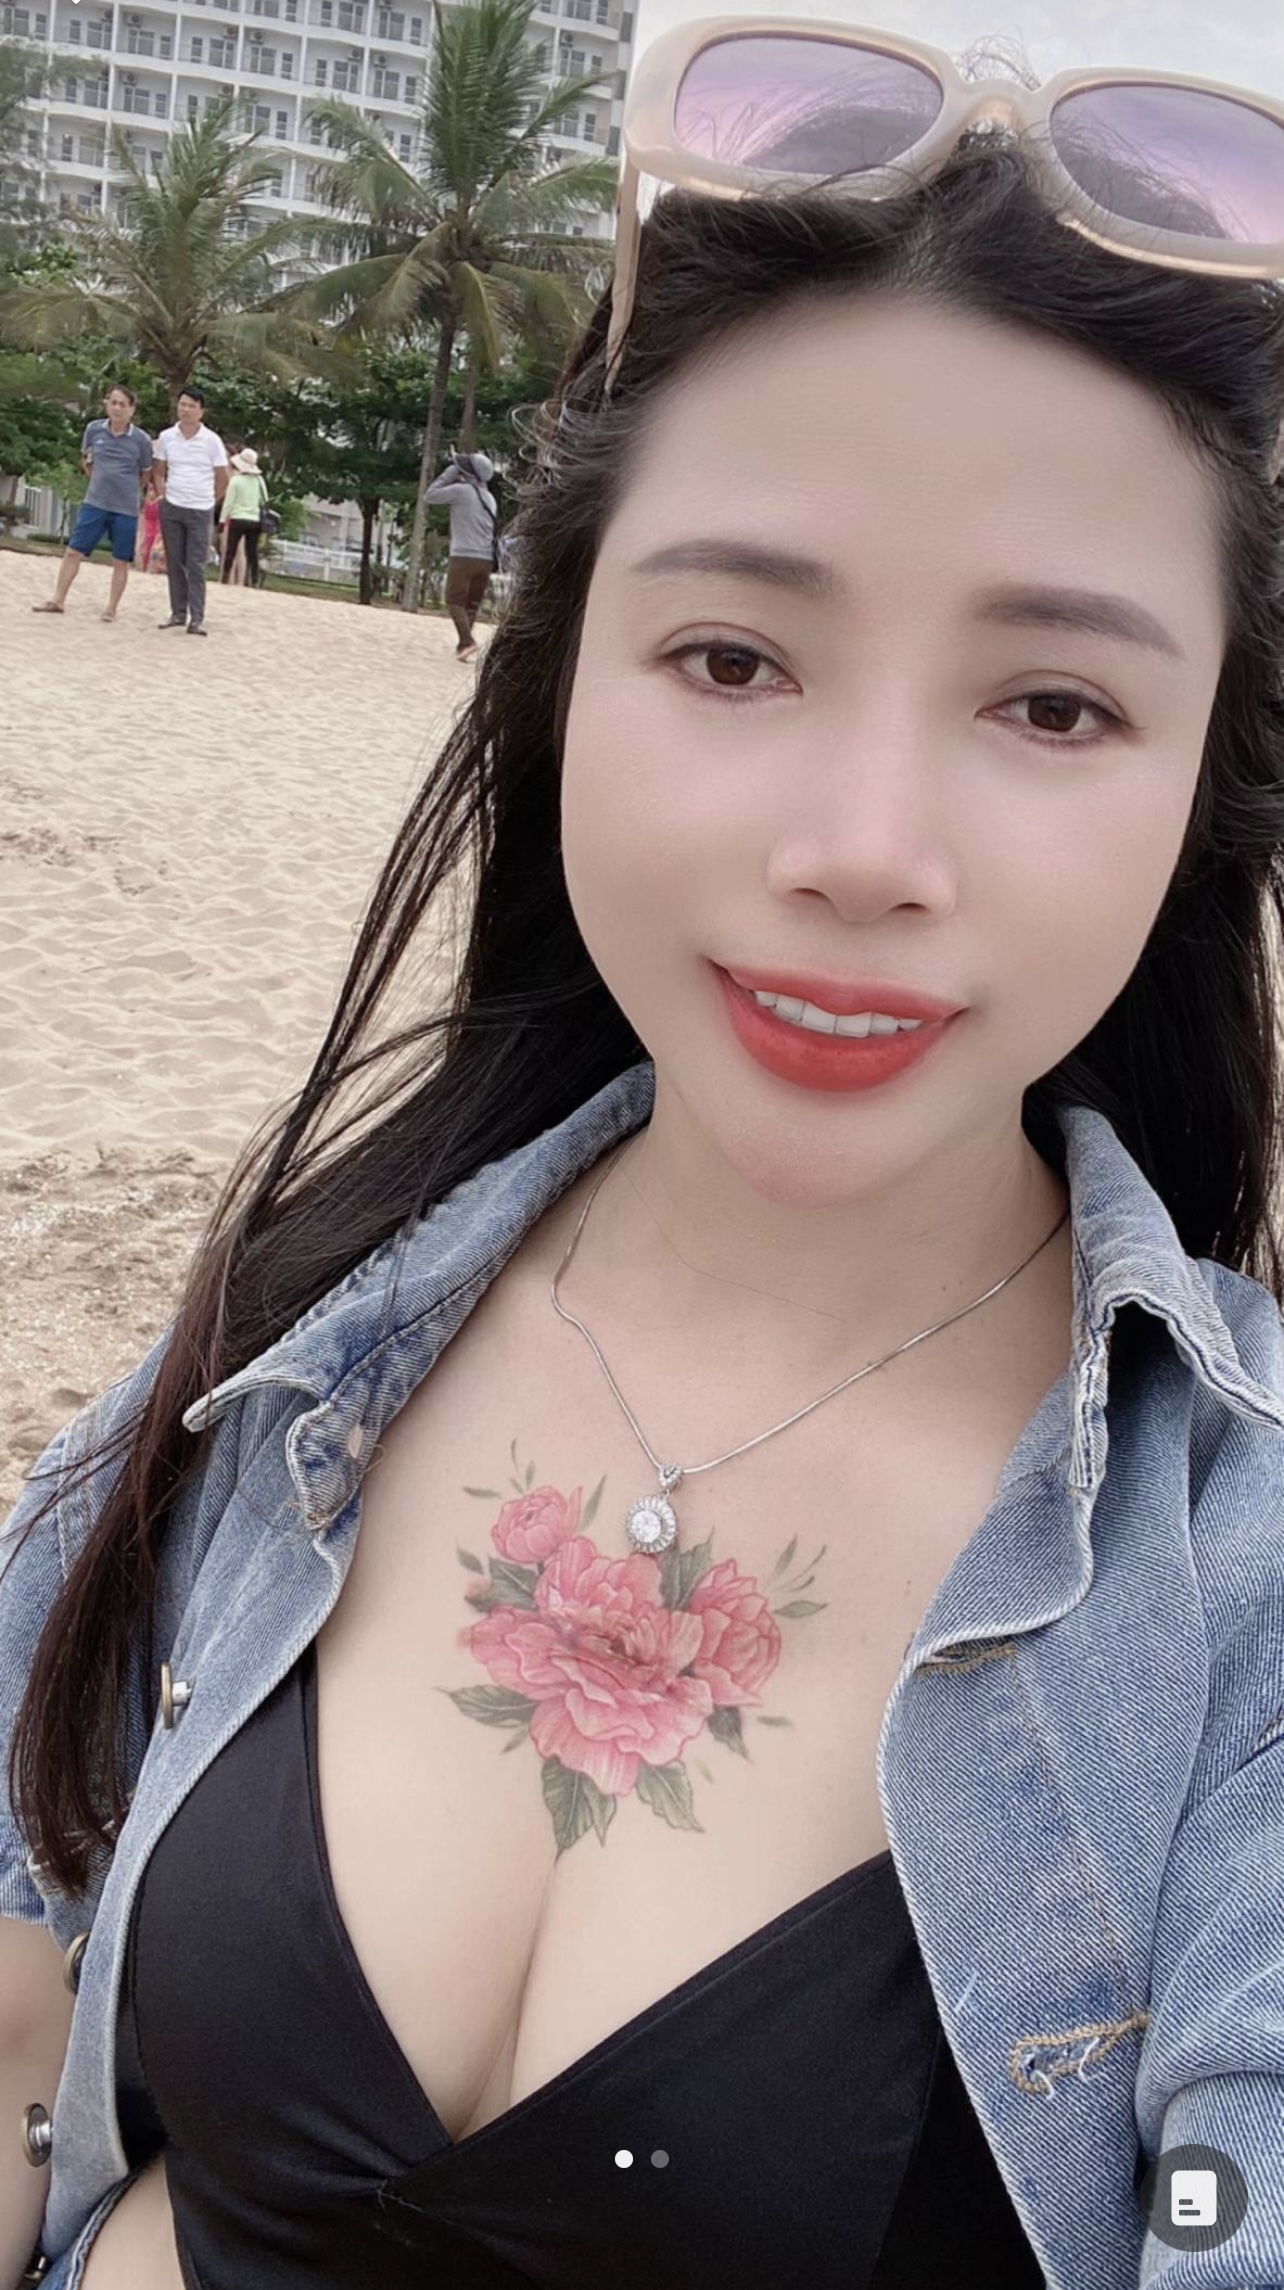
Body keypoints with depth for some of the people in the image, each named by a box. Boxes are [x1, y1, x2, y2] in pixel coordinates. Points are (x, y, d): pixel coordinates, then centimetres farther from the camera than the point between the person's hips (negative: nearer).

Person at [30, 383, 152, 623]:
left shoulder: (141, 439, -7)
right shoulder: (93, 429, 0)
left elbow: (145, 475, 7)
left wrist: (126, 490, 8)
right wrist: (102, 481, 12)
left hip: (126, 509, -2)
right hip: (94, 503, 2)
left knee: (120, 561, 4)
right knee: (73, 551, 1)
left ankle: (112, 607, 16)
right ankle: (58, 600, 8)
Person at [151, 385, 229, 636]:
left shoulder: (212, 441, -6)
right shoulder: (166, 437, 2)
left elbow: (223, 479, 2)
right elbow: (159, 472, 13)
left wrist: (209, 501, 4)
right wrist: (163, 496, 3)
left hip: (200, 511, -3)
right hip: (171, 508, 3)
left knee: (196, 566, -5)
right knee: (174, 563, 7)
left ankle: (197, 618, -4)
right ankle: (178, 613, 15)